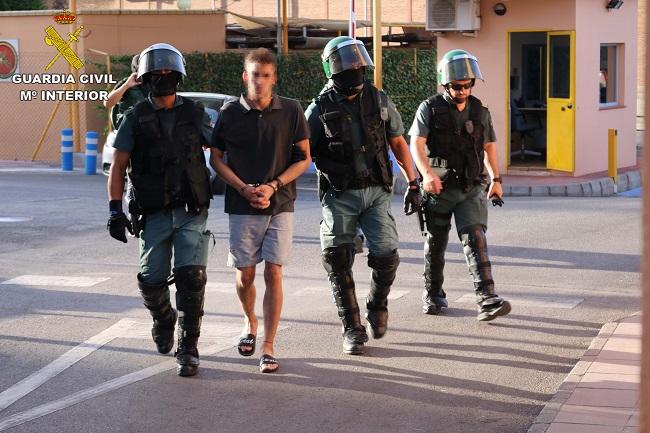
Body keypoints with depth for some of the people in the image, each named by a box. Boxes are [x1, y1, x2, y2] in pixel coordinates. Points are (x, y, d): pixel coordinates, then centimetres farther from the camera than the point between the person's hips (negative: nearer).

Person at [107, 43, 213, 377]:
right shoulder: (136, 118, 3)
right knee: (152, 280, 3)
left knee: (191, 277, -13)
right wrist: (115, 209, -8)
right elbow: (118, 166, 1)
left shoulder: (194, 114, 4)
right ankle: (164, 320, 37)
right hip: (153, 215, 1)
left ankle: (188, 349, -5)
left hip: (191, 212, -1)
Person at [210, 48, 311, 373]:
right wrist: (244, 189, -8)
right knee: (244, 275, 6)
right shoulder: (230, 113, 0)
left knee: (273, 274, -6)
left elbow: (304, 159, 3)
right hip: (242, 208, 1)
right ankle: (250, 322, 36)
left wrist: (272, 186, -10)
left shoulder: (290, 111, -1)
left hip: (280, 205, -1)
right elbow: (216, 158, 5)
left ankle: (268, 347, -1)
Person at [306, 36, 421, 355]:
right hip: (339, 196, -1)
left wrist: (413, 185, 10)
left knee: (386, 255, -11)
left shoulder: (379, 101, 5)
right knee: (337, 261, -3)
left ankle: (377, 305, 20)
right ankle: (352, 330, 10)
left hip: (376, 193, 1)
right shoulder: (320, 109, -2)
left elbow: (398, 143, 13)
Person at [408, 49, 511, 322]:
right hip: (438, 188, -1)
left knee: (475, 239, -13)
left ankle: (487, 300, -22)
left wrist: (496, 179, 12)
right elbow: (416, 143, -15)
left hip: (470, 189, 2)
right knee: (436, 243, 11)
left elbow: (489, 145, 20)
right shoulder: (430, 109, -4)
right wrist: (427, 174, -31)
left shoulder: (479, 111, 8)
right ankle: (433, 295, 30)